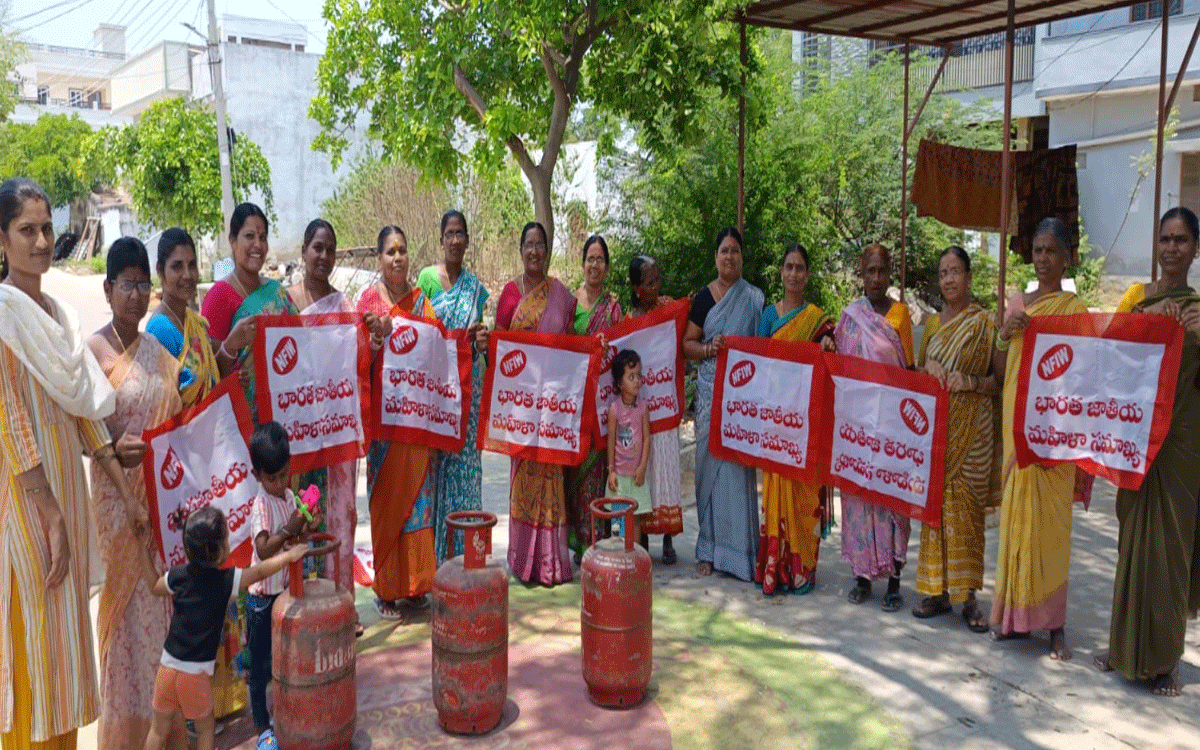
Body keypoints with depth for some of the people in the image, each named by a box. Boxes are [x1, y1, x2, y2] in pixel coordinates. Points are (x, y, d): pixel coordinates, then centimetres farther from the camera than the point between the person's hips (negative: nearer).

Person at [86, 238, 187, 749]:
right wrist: (114, 449, -29)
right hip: (119, 493, -6)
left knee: (165, 598, 12)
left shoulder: (157, 350, 9)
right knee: (130, 601, 1)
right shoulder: (95, 350, -10)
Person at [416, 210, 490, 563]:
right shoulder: (427, 277, 1)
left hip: (468, 385, 4)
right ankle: (434, 551, 5)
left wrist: (482, 342, -6)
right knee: (435, 459, -3)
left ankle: (462, 549, 14)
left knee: (466, 456, 5)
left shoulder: (475, 285, 12)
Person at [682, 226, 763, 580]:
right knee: (709, 463, 0)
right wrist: (709, 348, -11)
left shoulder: (755, 297, 9)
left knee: (739, 465, -3)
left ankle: (738, 548, 7)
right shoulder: (704, 297, 9)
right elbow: (687, 343, 8)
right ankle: (708, 549, 9)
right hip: (710, 392, 1)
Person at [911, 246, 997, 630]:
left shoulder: (984, 324, -1)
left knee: (966, 507, -2)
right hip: (935, 425, 4)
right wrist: (928, 367, -4)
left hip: (970, 429, -4)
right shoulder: (932, 323, 13)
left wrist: (970, 382, -19)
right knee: (936, 503, 4)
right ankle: (938, 589, 13)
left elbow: (1000, 379, -3)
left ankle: (967, 595, 7)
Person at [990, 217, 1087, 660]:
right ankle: (1015, 613, 18)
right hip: (1015, 424, 4)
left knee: (1048, 520, -3)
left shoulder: (1075, 309, -1)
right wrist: (1004, 335, -5)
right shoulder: (1016, 303, 12)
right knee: (1015, 516, 7)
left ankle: (1053, 621, 7)